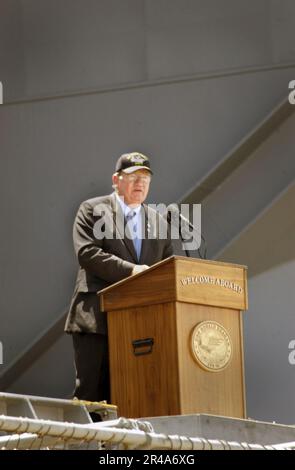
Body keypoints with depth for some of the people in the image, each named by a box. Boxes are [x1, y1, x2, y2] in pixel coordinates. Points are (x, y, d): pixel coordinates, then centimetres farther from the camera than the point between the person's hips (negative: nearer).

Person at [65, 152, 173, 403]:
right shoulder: (92, 210, 5)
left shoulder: (157, 220, 19)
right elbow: (87, 253, -9)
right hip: (97, 317, -4)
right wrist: (130, 270, -19)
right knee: (92, 391, -7)